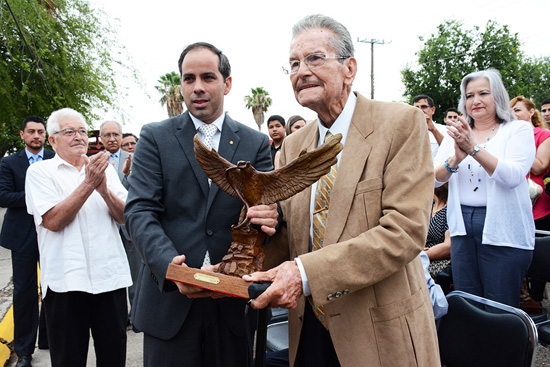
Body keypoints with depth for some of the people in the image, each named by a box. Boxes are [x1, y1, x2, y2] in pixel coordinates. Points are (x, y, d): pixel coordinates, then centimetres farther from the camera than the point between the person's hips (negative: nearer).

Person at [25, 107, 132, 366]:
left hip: (110, 276, 3)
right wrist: (89, 184, -14)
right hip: (65, 280, -3)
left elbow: (124, 216, 5)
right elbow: (52, 220, -10)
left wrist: (103, 188, -12)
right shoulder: (39, 172, 3)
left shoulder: (104, 169, 13)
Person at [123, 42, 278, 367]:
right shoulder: (155, 137, 3)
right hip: (169, 299, -1)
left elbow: (269, 201, 0)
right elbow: (140, 210, -6)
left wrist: (270, 217, -26)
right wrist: (170, 266, -23)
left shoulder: (256, 143, 6)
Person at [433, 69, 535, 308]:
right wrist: (456, 159, -20)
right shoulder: (456, 133, 11)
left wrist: (474, 148, -27)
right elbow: (435, 178, 0)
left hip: (503, 230, -4)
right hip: (463, 225, 4)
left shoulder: (519, 130, 0)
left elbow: (513, 176, -17)